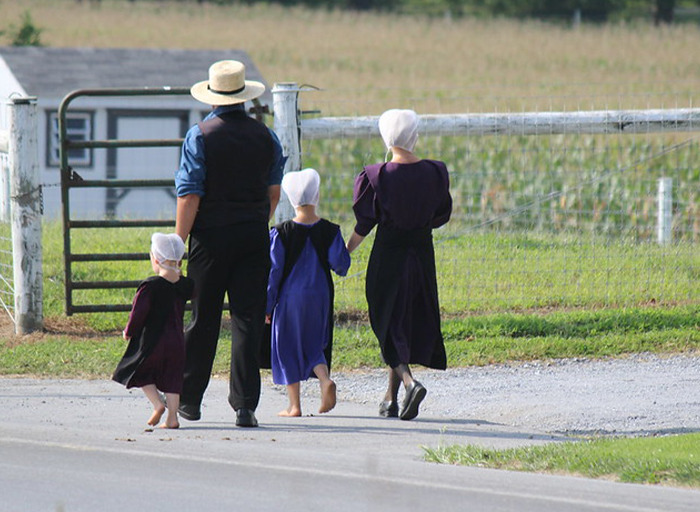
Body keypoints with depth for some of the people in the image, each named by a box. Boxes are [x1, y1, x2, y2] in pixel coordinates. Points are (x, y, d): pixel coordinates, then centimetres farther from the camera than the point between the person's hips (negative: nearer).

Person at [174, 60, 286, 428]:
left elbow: (189, 195, -11)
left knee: (202, 320, 8)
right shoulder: (265, 136, 5)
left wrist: (178, 242, -7)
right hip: (254, 238, 2)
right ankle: (244, 406, -4)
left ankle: (190, 400, 18)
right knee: (248, 321, 1)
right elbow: (274, 192, 13)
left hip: (211, 236, -2)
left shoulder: (200, 136, -7)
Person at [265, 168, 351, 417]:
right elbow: (341, 263, -5)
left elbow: (273, 271, -6)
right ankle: (325, 378, -13)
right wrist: (338, 268, 20)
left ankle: (294, 405, 7)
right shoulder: (330, 231, -3)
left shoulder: (281, 233, -8)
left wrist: (267, 304, 0)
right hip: (320, 297, 2)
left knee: (288, 348, 7)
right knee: (313, 346, 16)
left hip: (290, 297, -2)